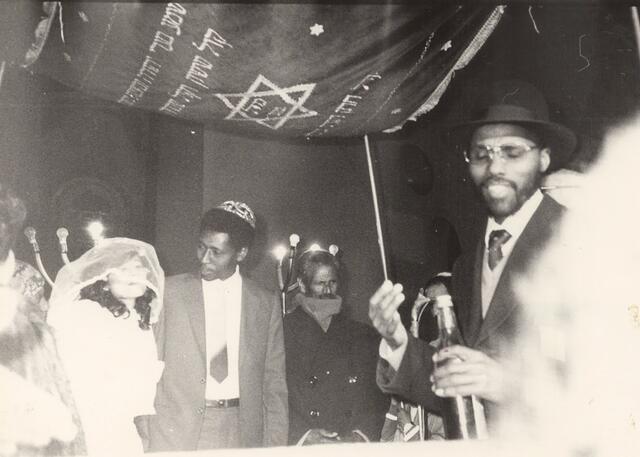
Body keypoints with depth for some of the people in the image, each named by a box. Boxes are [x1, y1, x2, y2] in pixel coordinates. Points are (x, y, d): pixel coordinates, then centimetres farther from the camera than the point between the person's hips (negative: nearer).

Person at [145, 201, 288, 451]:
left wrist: (275, 446, 0)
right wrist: (145, 440, -2)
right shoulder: (169, 292, -2)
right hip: (177, 431, -1)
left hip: (242, 432, 1)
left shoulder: (266, 304, 2)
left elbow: (274, 383, 5)